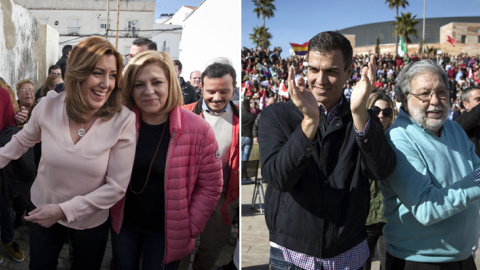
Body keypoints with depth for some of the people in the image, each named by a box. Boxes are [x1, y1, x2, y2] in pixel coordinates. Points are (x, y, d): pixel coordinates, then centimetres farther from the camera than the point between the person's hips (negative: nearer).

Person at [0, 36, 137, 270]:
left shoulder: (123, 121, -24)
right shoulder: (49, 106, -17)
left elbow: (116, 186, -20)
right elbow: (23, 140, 6)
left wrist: (64, 210, -21)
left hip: (91, 221, -2)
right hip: (42, 211, 2)